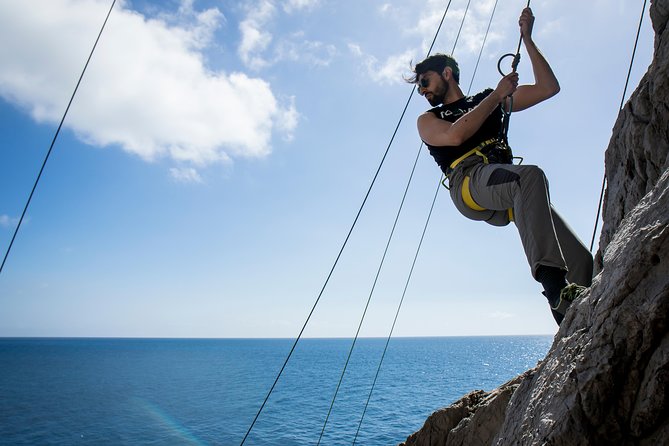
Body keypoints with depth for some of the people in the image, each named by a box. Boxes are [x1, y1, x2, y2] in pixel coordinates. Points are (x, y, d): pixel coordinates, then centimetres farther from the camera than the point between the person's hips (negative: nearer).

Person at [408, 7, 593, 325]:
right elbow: (455, 135, -2)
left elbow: (549, 87, 27)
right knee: (531, 176, -37)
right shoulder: (428, 120, 22)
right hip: (469, 184, -4)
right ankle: (554, 286, -47)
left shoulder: (491, 101, 31)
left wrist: (527, 39, 25)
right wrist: (497, 94, 5)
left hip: (506, 200, 4)